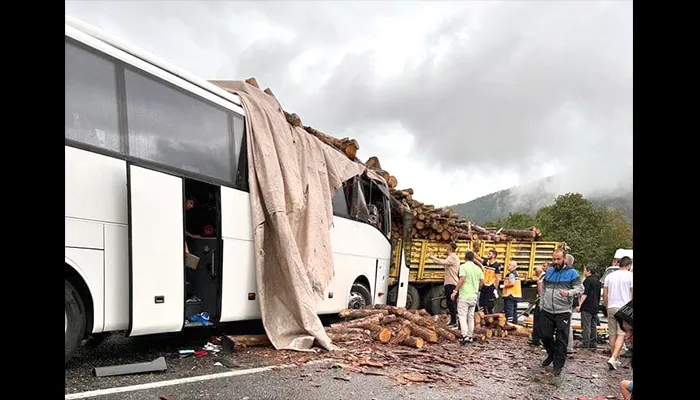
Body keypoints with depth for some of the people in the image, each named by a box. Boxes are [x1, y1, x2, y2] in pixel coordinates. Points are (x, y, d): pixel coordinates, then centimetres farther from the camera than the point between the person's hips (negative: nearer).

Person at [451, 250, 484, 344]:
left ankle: (465, 336, -12)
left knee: (462, 316, -3)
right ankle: (470, 337, 16)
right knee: (471, 317, 13)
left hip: (464, 295, -6)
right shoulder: (478, 268, 8)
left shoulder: (463, 266, -9)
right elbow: (482, 281, 10)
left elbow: (462, 279, -18)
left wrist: (455, 291, -13)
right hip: (474, 296, 6)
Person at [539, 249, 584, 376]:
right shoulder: (549, 271, 9)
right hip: (547, 311, 4)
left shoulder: (571, 272, -5)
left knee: (561, 340, 1)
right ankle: (551, 355, 37)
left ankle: (558, 365, 11)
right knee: (545, 336, 12)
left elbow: (580, 288, -9)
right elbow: (543, 286, 22)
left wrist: (569, 293, -28)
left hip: (563, 312, -4)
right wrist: (543, 300, 13)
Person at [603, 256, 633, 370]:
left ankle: (616, 359, 19)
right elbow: (632, 294, -7)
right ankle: (613, 358, -18)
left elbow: (604, 294, 10)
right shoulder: (630, 276, -4)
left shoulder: (610, 276, 9)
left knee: (612, 334, 11)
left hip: (611, 308, 4)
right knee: (621, 335, -5)